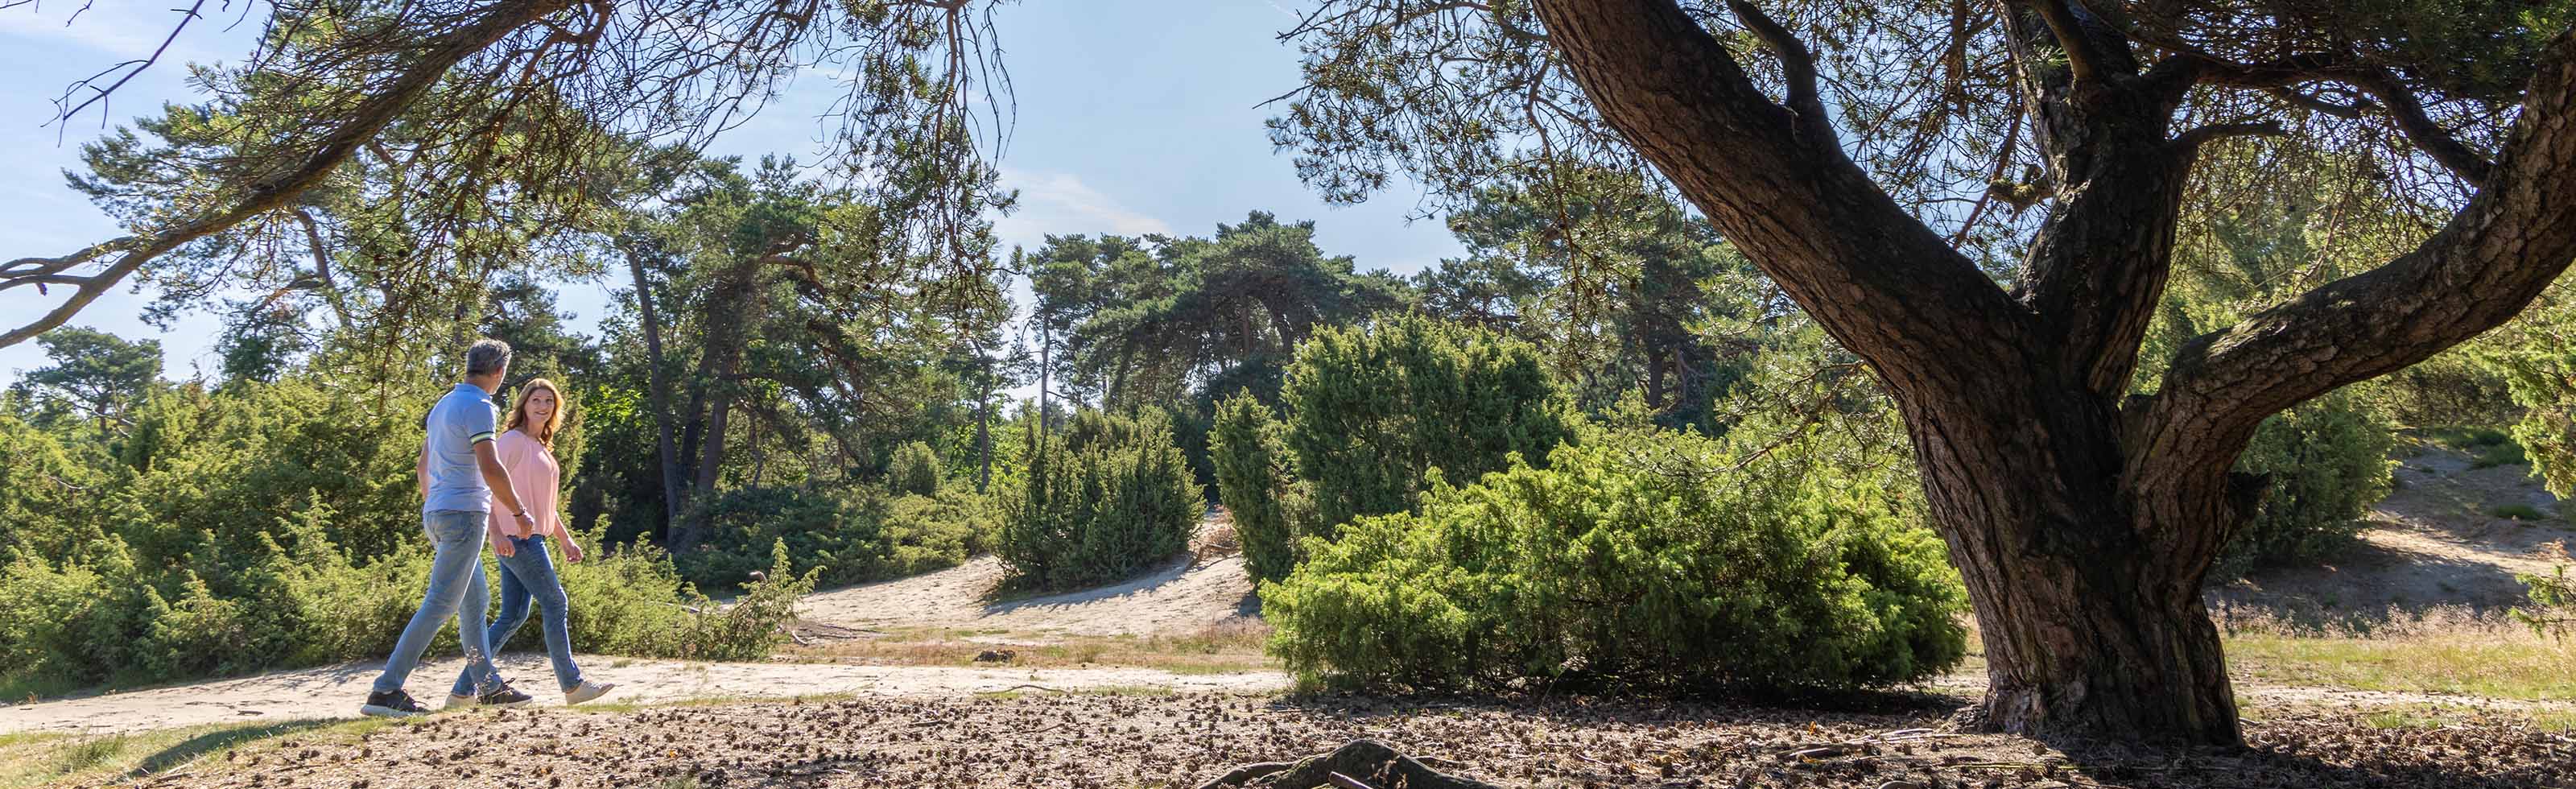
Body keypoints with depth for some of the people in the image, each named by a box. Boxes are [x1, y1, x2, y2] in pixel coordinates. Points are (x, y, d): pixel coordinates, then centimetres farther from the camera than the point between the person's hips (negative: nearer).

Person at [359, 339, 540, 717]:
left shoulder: (443, 405, 18)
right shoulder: (478, 407, -11)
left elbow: (423, 467, 24)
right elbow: (490, 469, -18)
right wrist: (519, 512, -8)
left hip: (437, 513, 10)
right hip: (464, 513, -10)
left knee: (475, 601, 14)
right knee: (440, 603, -11)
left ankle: (488, 686, 18)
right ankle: (386, 689, -14)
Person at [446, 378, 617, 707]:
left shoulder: (542, 448, 20)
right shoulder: (512, 440, -7)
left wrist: (566, 540, 22)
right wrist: (496, 533, -25)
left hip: (531, 538, 9)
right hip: (515, 538, -9)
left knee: (513, 617, 7)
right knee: (554, 603, -5)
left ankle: (463, 691, 10)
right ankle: (572, 685, 2)